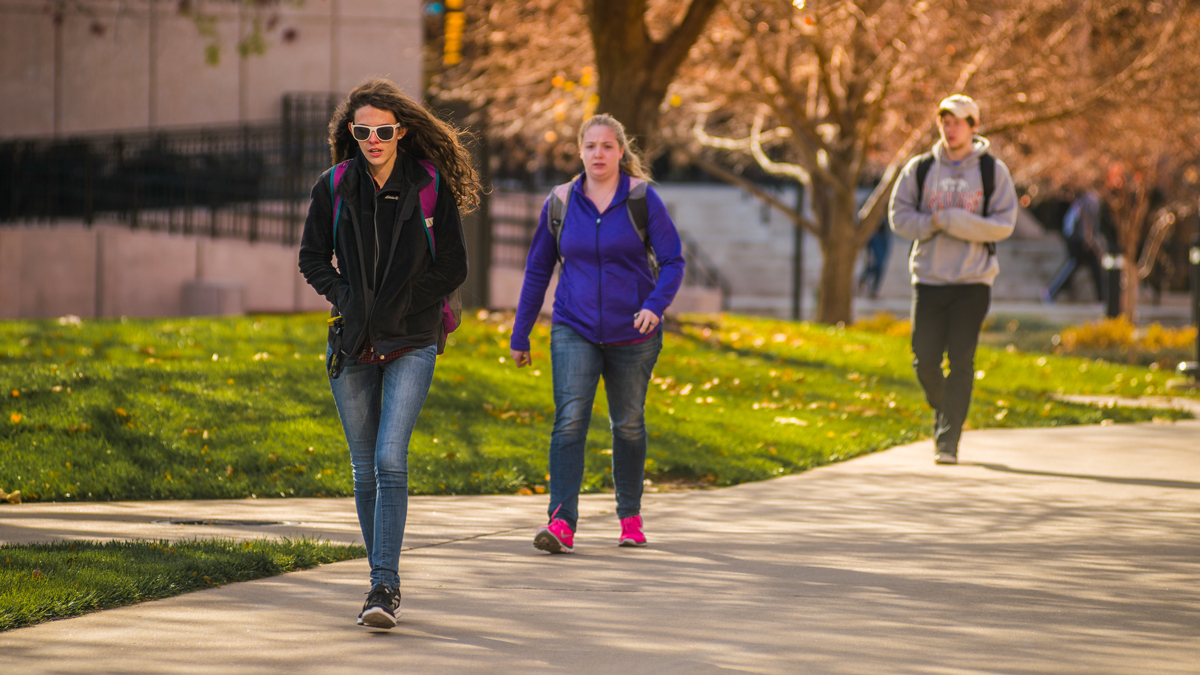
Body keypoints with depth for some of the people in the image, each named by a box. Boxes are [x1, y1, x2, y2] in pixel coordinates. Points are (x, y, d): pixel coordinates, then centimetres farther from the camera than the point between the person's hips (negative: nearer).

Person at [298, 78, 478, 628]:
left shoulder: (429, 186, -4)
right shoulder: (335, 187, 2)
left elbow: (452, 268, 0)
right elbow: (312, 258, 11)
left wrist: (397, 309, -9)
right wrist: (348, 299, -6)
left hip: (411, 342, -3)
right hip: (352, 343, 3)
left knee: (390, 462, -16)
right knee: (365, 469, 7)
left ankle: (384, 588, -18)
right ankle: (384, 581, 19)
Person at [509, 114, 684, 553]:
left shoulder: (642, 199, -4)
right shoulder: (560, 203, 2)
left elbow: (673, 261, -6)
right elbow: (537, 271, 10)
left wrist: (656, 304, -24)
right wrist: (519, 335, 10)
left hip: (632, 333, 0)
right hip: (574, 331, 0)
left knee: (628, 424, 11)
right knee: (570, 420, -15)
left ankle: (630, 517, 28)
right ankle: (562, 523, -23)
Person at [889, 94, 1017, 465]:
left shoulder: (993, 171, 0)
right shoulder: (919, 168, 6)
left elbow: (1004, 224, -7)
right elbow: (899, 215, 4)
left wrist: (952, 221, -17)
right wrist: (932, 224, -15)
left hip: (973, 281, -2)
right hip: (929, 279, 2)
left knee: (961, 361, -9)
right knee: (925, 361, 0)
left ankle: (948, 441, -5)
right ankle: (944, 410, 30)